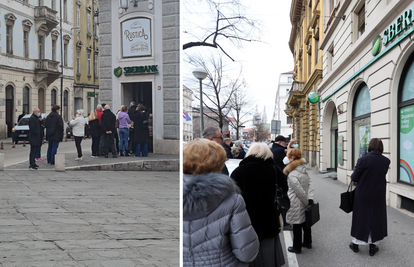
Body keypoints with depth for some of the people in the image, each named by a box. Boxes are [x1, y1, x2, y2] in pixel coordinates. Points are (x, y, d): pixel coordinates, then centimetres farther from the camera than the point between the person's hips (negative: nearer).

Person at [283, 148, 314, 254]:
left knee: (297, 226, 4)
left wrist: (307, 201, -8)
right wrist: (310, 199, -4)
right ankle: (307, 242, 35)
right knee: (305, 222, 20)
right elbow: (310, 184, 2)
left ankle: (297, 247, 16)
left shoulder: (292, 175, -22)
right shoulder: (303, 170, 3)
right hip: (304, 203, 8)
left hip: (296, 204, -8)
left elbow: (300, 191, -21)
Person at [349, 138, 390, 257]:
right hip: (378, 196, 2)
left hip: (363, 195, -2)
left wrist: (353, 176, 7)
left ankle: (355, 243, 25)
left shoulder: (363, 159, -19)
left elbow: (354, 178, -14)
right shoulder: (386, 161, -7)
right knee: (376, 218, 14)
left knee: (360, 217, 13)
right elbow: (382, 175, 6)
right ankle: (373, 246, 23)